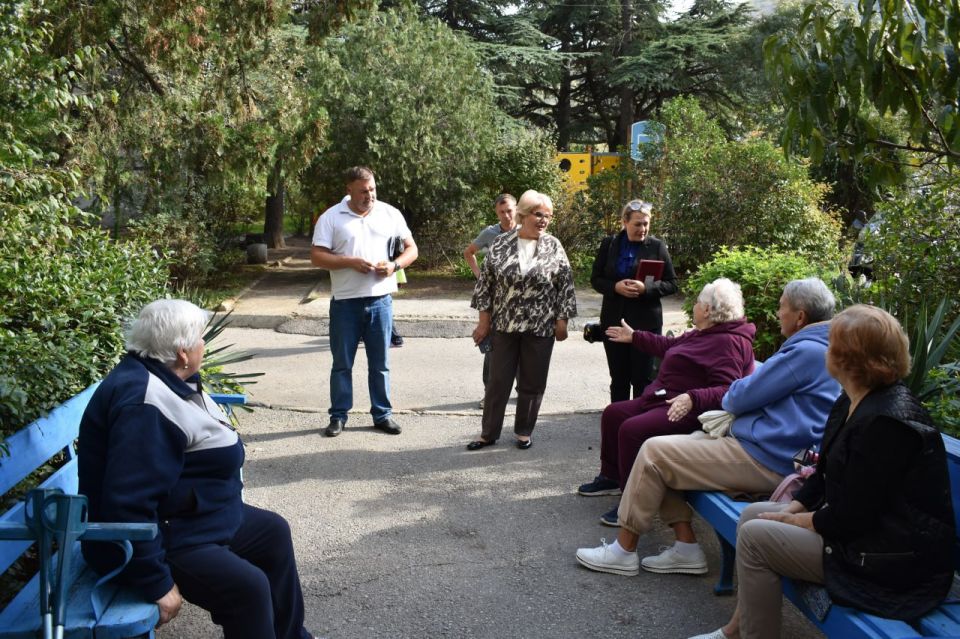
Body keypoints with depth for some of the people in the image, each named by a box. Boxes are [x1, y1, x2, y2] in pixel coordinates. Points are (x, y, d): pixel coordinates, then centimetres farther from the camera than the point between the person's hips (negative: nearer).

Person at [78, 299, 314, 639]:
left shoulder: (163, 378, 3)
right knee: (248, 586, -24)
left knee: (273, 531, 15)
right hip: (153, 537, -11)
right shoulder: (143, 405, -30)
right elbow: (127, 506, -34)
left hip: (194, 517, 11)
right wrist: (157, 584, -30)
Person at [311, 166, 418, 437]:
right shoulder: (331, 217, -2)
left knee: (380, 363, 10)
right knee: (342, 363, 7)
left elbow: (411, 249, 9)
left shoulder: (391, 214, 5)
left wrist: (394, 265, -11)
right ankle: (338, 416, 18)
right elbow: (317, 256, -6)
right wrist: (351, 262, -18)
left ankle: (382, 415, 20)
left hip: (380, 300, 2)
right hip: (345, 302, -1)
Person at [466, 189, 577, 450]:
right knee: (498, 380, 6)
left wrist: (562, 321, -2)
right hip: (504, 326, 0)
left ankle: (524, 432, 23)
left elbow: (565, 286, 1)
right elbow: (486, 284, 2)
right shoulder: (501, 244, -1)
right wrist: (484, 320, 1)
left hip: (540, 328, 0)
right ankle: (489, 433, 17)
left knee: (532, 383, 8)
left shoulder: (553, 247, -1)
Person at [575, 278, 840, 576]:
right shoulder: (821, 346, 15)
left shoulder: (807, 351, -18)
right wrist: (730, 414, 7)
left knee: (654, 452, -8)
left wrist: (730, 398, 9)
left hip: (766, 462, -11)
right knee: (665, 449, 11)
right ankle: (686, 548, 9)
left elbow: (738, 397, -14)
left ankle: (624, 551, 2)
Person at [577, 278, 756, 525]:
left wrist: (692, 399, -42)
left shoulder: (728, 342, -18)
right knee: (613, 413, 13)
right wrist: (634, 337, 38)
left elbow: (727, 391, -29)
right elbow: (670, 346, 32)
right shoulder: (703, 333, 16)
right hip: (663, 399, 12)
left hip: (686, 410, -12)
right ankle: (611, 477, 26)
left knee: (632, 430, -28)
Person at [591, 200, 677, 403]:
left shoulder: (657, 246, -1)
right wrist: (615, 287, -13)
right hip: (614, 321, 2)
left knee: (642, 379, 1)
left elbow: (671, 284, 0)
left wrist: (646, 288, -18)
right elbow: (595, 279, 7)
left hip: (646, 323, -2)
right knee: (618, 379, 10)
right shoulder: (609, 245, 5)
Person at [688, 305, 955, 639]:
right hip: (866, 526, 10)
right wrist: (792, 508, 0)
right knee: (753, 514, 10)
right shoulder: (853, 402, 5)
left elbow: (850, 518, -25)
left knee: (755, 537, -13)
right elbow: (827, 473, 14)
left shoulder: (886, 422, -27)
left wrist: (791, 521, -11)